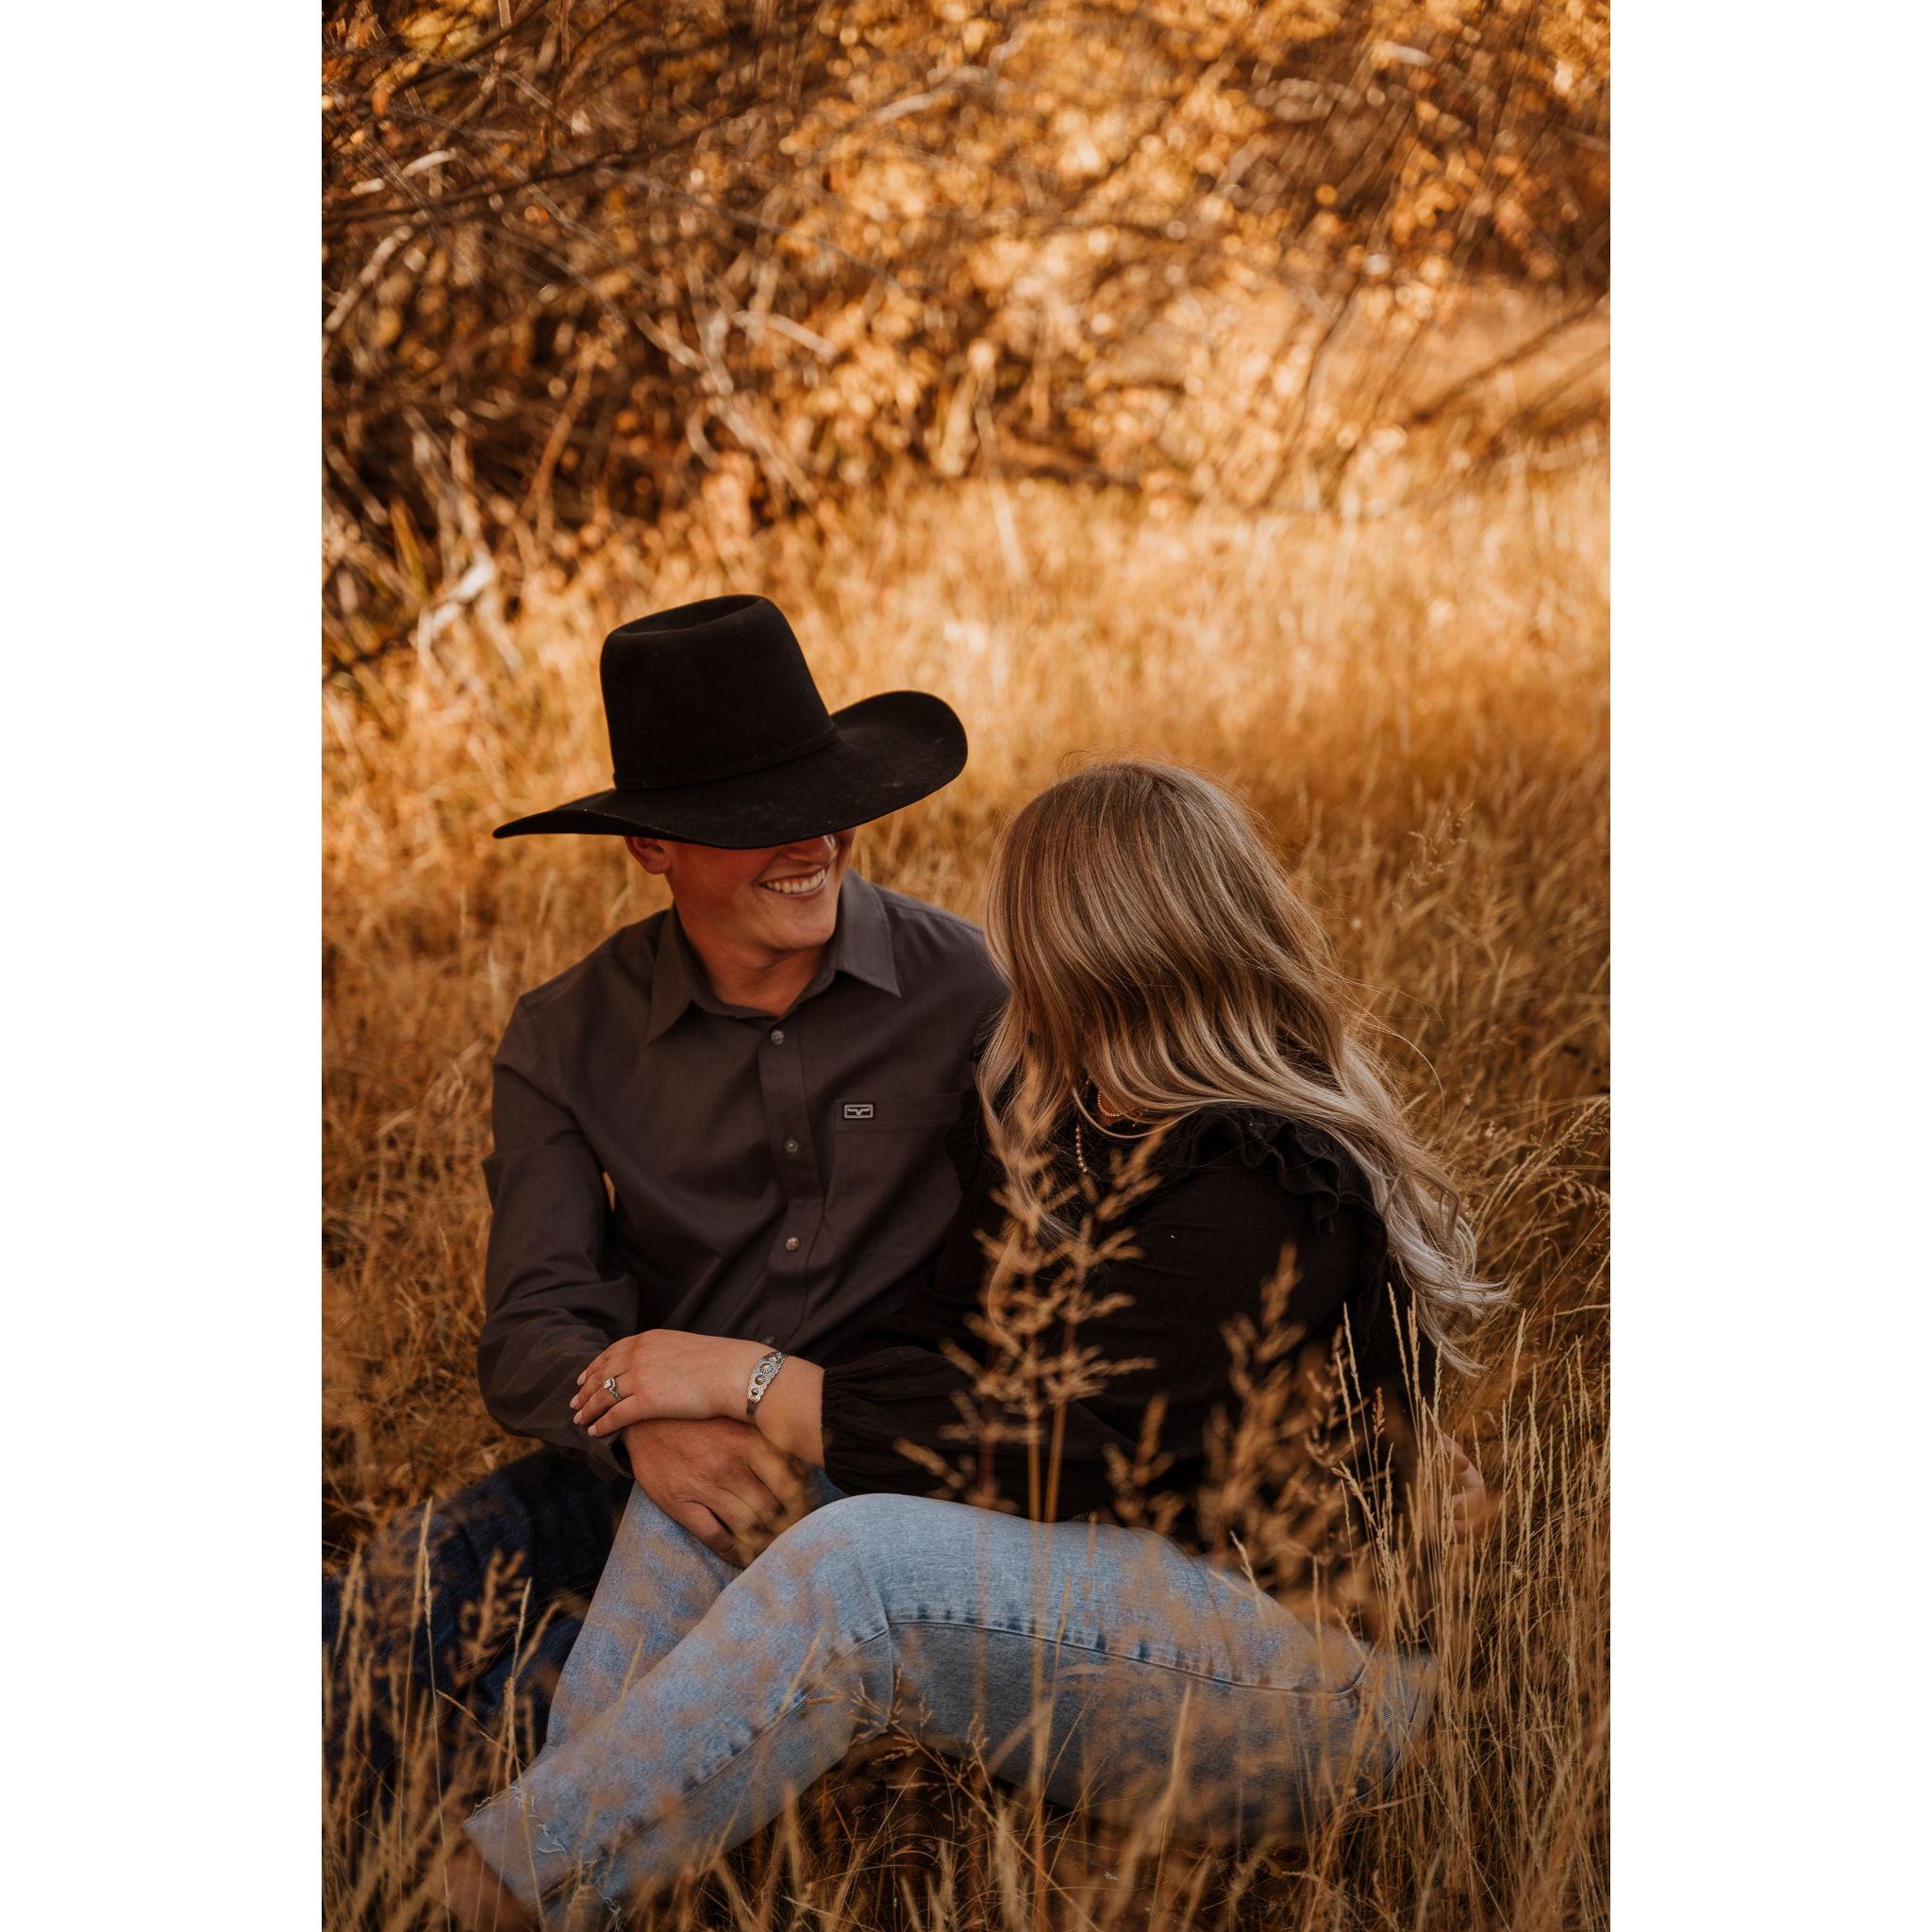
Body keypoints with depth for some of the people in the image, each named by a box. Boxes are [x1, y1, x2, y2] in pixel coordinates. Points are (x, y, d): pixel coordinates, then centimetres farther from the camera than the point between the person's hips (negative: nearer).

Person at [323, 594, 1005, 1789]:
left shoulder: (970, 990, -3)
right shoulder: (568, 1042, 4)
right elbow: (532, 1335, -4)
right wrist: (642, 1420, -28)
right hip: (646, 1469, 3)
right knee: (397, 1593, -26)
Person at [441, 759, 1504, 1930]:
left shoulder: (1253, 1202, -22)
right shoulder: (1058, 1118, 9)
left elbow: (1062, 1463, -23)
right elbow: (940, 1325, 8)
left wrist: (751, 1379, -18)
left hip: (1311, 1662, -10)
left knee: (860, 1567, -32)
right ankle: (566, 1828, -12)